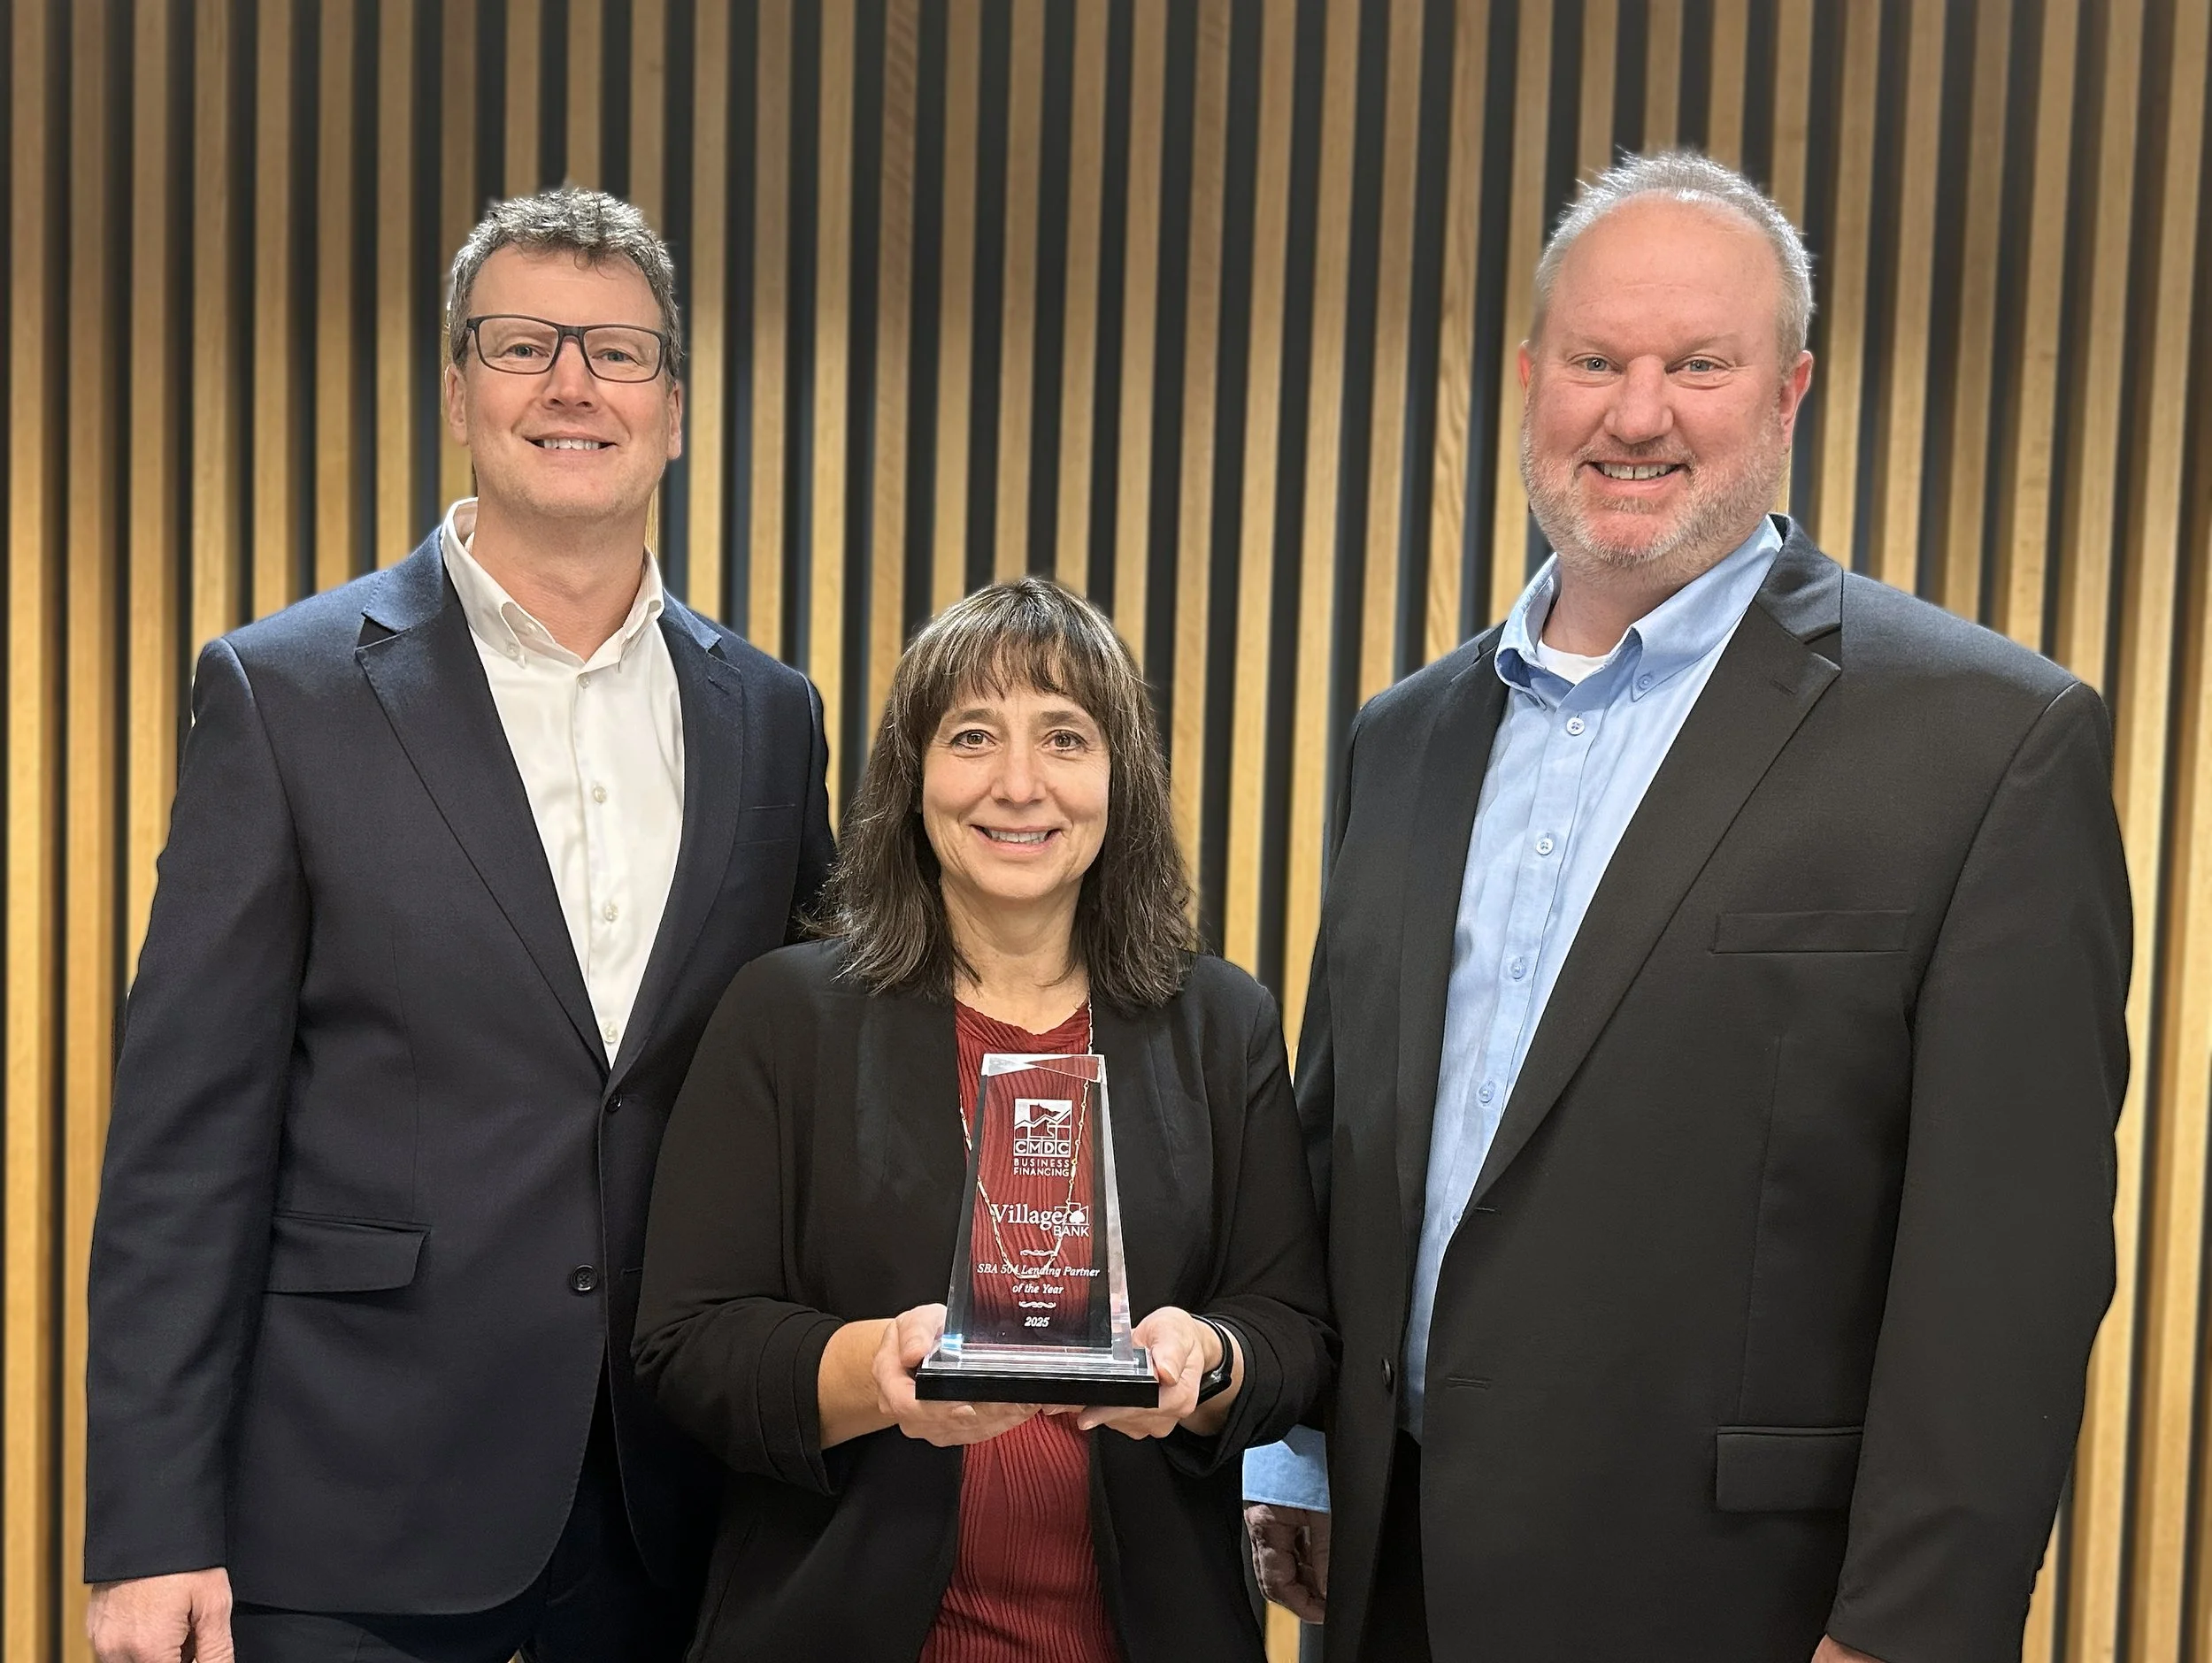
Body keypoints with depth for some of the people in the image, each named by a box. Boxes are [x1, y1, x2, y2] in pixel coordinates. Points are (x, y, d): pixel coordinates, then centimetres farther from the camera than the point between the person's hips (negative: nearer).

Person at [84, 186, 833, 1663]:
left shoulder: (768, 716, 5)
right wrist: (151, 1532, -9)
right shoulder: (287, 692, -4)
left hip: (673, 1503, 3)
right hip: (351, 1518, -3)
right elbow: (188, 1137, -6)